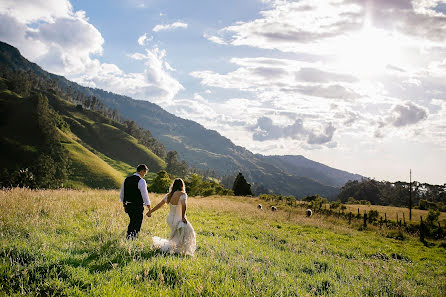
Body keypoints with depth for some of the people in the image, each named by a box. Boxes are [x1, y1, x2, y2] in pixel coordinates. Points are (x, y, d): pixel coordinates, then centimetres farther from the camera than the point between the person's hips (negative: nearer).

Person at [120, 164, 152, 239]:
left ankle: (128, 238, 30)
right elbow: (145, 196, -18)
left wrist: (124, 205, 27)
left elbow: (122, 195, 15)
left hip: (128, 206, 7)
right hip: (138, 207, -7)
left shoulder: (126, 180, 7)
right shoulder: (141, 181, -15)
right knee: (137, 225, 6)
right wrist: (149, 209, -14)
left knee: (132, 222, 24)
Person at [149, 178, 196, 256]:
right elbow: (184, 205, -31)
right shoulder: (182, 194, -15)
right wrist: (183, 217, -21)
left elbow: (159, 205, 12)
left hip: (170, 219, 8)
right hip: (178, 220, -8)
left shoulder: (169, 195, 3)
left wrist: (150, 211, 23)